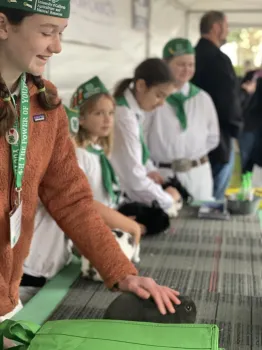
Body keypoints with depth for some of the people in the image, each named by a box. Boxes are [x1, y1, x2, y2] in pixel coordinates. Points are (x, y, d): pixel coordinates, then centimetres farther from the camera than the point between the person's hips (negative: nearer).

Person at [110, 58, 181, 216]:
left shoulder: (134, 111, 3)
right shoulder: (124, 117, -23)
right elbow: (134, 176, -24)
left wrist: (150, 170, 1)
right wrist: (168, 200, -11)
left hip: (125, 196, 8)